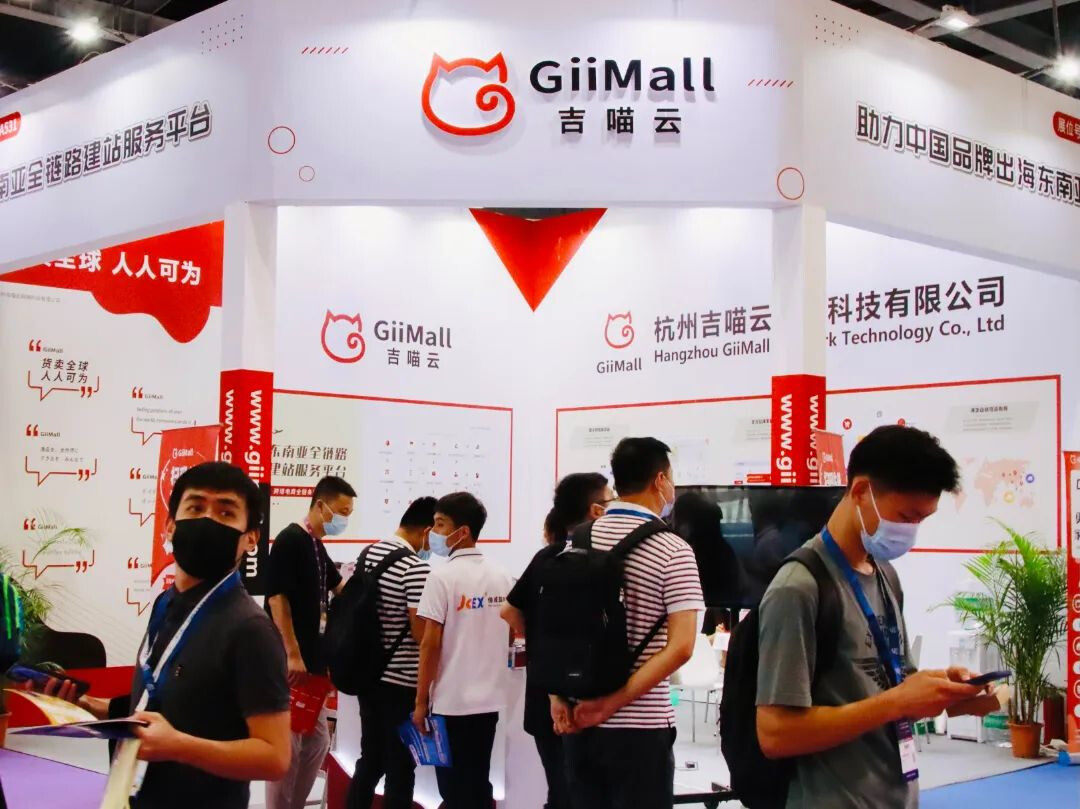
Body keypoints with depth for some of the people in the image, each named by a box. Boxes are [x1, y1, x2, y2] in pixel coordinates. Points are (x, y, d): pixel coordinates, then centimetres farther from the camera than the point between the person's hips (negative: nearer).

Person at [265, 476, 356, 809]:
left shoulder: (318, 546, 14)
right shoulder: (290, 540, -12)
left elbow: (339, 586, 32)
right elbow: (277, 598, -18)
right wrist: (292, 654, -20)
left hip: (311, 660, 10)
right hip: (289, 662, -10)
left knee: (316, 742, 15)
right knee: (287, 744, -5)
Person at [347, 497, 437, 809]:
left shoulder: (367, 554, 6)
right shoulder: (416, 567, -18)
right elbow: (421, 632, -20)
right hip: (401, 680, -8)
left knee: (370, 757, 17)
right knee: (400, 765, 3)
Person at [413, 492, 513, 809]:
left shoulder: (443, 577, -12)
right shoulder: (501, 576, 5)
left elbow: (431, 644, -14)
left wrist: (421, 701, -7)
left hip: (452, 700, -6)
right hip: (490, 697, 6)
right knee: (479, 783, 14)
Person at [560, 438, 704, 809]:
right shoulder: (673, 551, -10)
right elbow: (680, 647, -17)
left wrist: (559, 695, 2)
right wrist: (613, 703, -15)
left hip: (577, 719, 5)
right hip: (640, 726, -5)